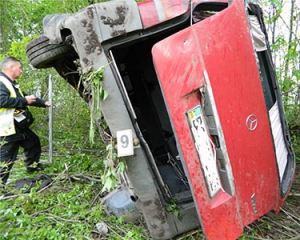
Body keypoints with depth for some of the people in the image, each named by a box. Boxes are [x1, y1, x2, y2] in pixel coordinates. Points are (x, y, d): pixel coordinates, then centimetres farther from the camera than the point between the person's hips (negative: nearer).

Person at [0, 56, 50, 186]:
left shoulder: (12, 83, 17)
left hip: (18, 126, 11)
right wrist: (24, 101, -23)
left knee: (33, 142, 25)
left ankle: (33, 166, 42)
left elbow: (24, 97, 27)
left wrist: (43, 103, 26)